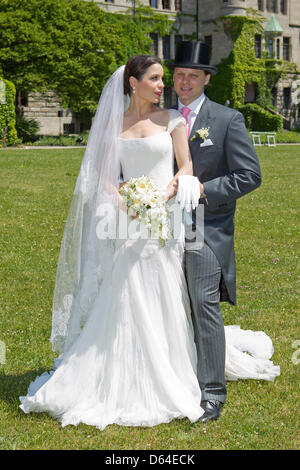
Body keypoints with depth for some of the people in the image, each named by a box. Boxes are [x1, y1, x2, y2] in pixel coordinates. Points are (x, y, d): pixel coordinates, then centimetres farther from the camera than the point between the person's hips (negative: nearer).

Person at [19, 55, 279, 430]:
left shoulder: (171, 120, 4)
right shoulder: (114, 123, 7)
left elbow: (187, 166, 0)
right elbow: (105, 174, 6)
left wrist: (168, 193, -18)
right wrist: (122, 199, -12)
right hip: (127, 221, 1)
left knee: (161, 304, 2)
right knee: (123, 304, 2)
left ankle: (164, 384, 15)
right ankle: (123, 385, 14)